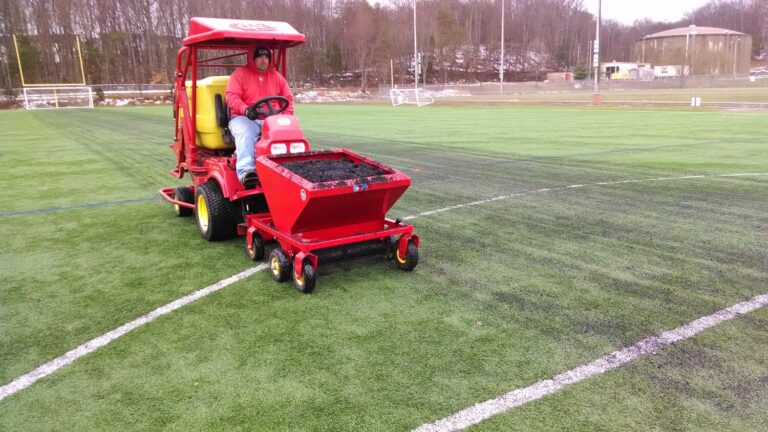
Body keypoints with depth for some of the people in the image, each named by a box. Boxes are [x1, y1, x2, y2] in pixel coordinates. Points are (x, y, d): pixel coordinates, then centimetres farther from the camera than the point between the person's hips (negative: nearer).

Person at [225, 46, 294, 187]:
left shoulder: (276, 76, 17)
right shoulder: (240, 74, 5)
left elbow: (288, 98, 18)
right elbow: (231, 96, -7)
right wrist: (245, 109, -27)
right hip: (244, 118, -3)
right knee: (245, 133, -38)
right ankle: (246, 171, -51)